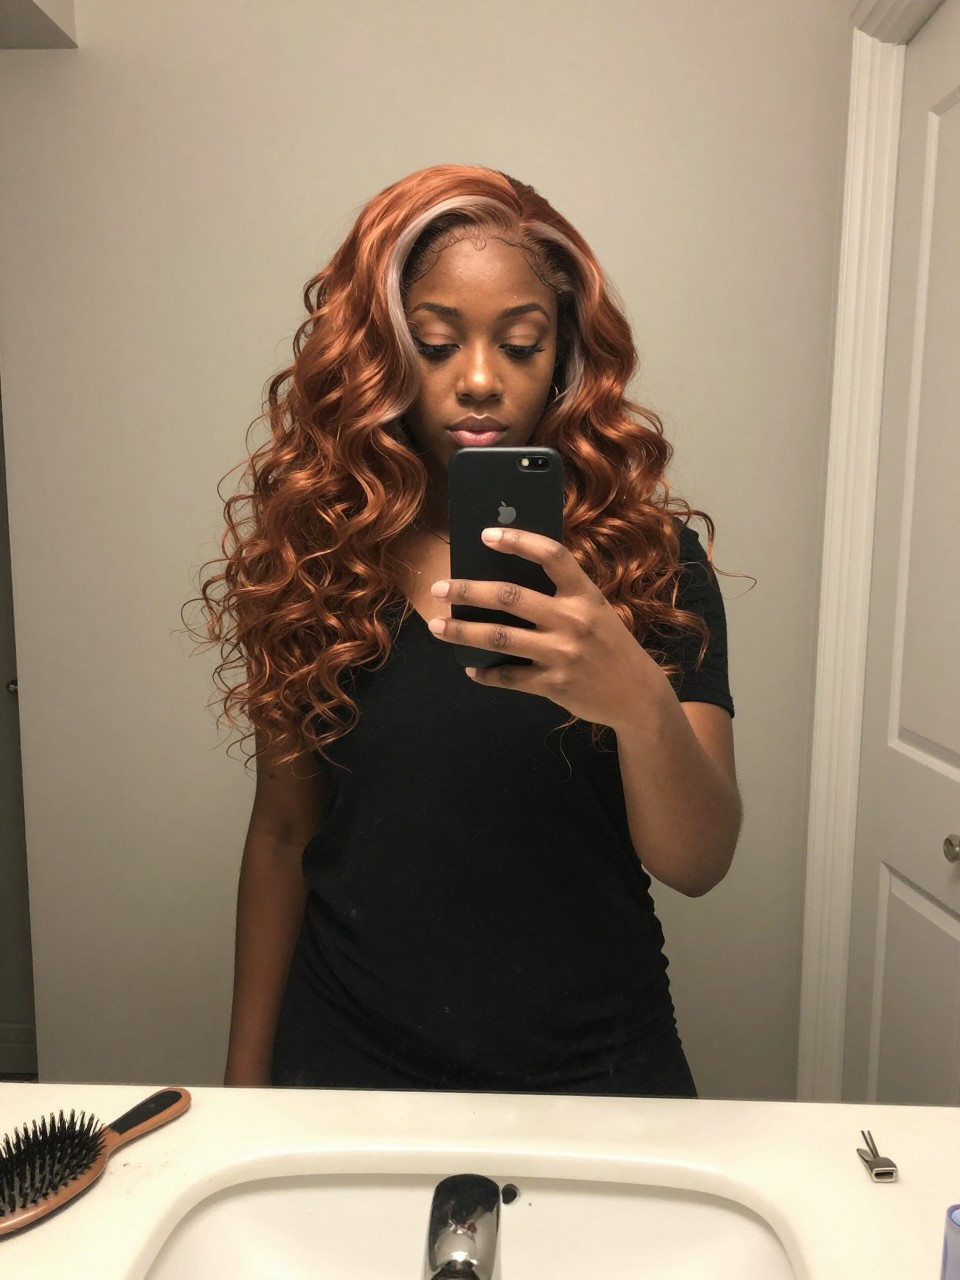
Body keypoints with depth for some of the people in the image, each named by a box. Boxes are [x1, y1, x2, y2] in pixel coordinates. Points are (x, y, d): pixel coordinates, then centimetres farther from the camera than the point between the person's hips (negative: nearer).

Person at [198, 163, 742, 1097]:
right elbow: (282, 833, -1)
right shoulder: (312, 554, -8)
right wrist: (245, 1081, 4)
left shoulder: (651, 557, -10)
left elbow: (699, 865, -16)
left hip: (594, 1066, 0)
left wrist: (640, 699, -37)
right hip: (348, 1065, 2)